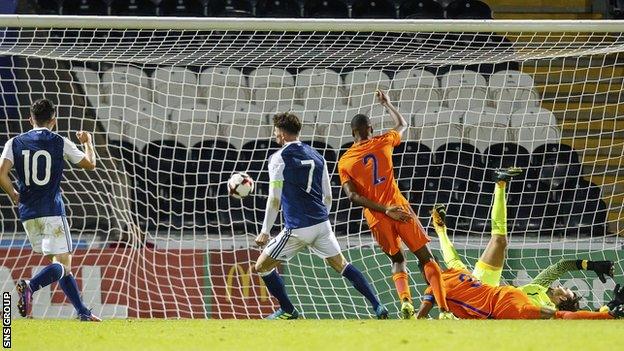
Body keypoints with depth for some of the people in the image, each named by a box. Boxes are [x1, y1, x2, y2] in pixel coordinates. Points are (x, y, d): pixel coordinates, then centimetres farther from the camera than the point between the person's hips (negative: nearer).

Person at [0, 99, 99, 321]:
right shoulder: (60, 143, -2)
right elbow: (90, 164, 9)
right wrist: (87, 142, 28)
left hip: (27, 213, 5)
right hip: (52, 211, -4)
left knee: (60, 264, 14)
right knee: (62, 263, -5)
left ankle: (82, 311, 14)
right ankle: (30, 286, -33)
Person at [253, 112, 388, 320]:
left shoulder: (279, 158, -7)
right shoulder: (316, 156, 12)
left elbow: (274, 199, -11)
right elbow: (328, 196, 17)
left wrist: (265, 231, -6)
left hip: (297, 229, -6)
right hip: (321, 224, 6)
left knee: (262, 266, 9)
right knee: (341, 265, 16)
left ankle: (288, 311, 15)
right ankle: (378, 307, 7)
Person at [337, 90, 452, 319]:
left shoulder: (344, 162, 5)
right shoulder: (382, 143, 5)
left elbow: (353, 196, -7)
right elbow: (402, 124, 27)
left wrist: (384, 210, -9)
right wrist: (387, 104, 41)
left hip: (376, 218, 1)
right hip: (399, 208, -1)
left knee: (397, 260, 20)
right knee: (426, 258, 2)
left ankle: (405, 300, -9)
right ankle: (444, 310, -12)